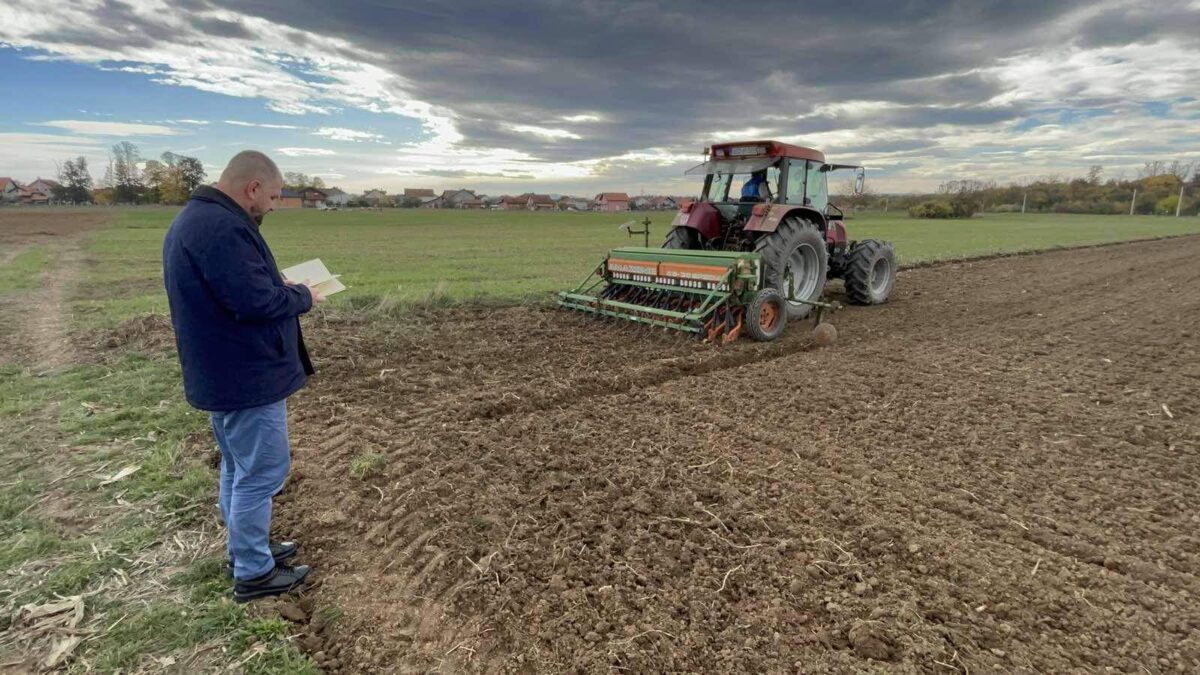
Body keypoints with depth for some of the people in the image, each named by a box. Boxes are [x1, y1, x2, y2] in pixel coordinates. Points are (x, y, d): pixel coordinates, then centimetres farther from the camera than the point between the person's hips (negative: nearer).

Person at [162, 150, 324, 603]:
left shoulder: (195, 219, 12)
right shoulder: (222, 228, -24)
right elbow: (257, 302, -29)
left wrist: (276, 283, 6)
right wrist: (301, 295, -11)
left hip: (222, 374, 11)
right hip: (247, 376, -11)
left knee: (238, 467, 21)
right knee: (261, 471, 1)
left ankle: (245, 548, 36)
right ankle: (253, 573, 14)